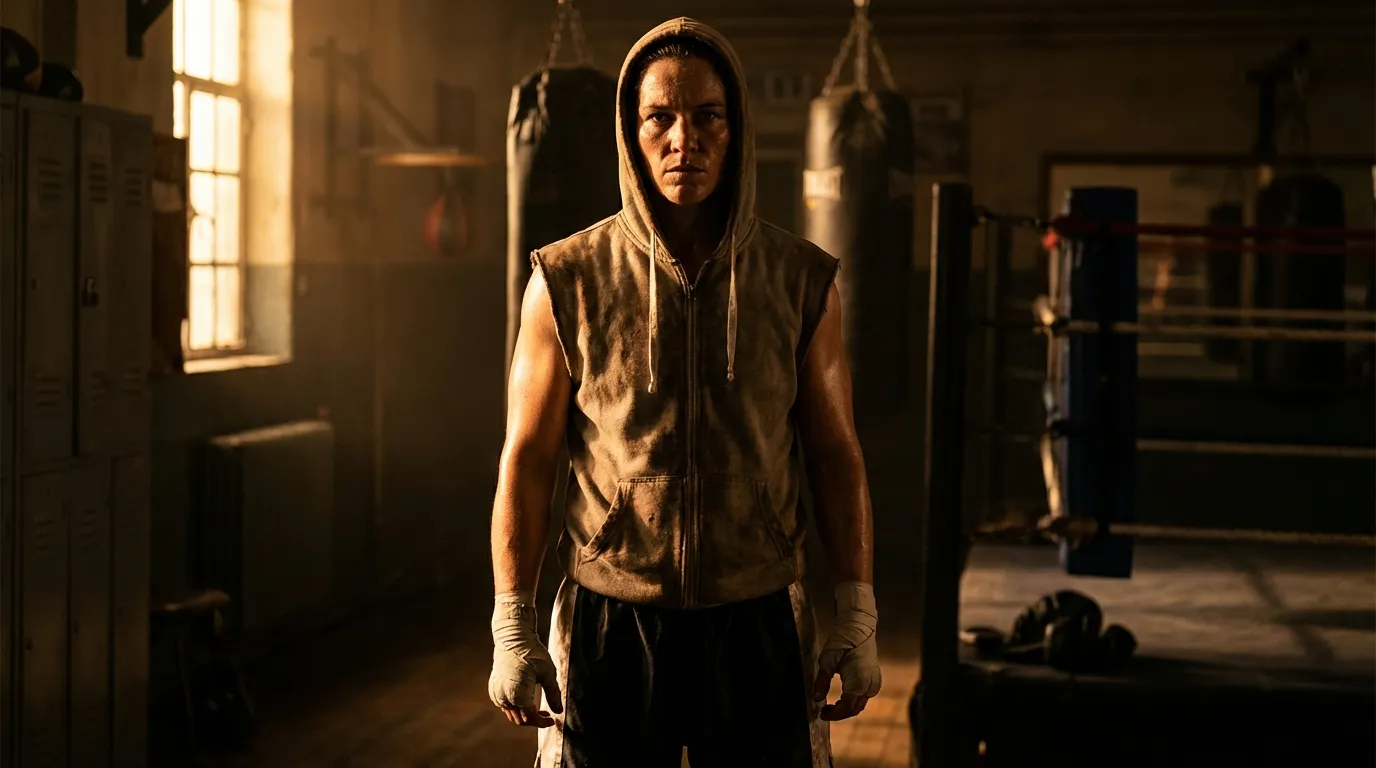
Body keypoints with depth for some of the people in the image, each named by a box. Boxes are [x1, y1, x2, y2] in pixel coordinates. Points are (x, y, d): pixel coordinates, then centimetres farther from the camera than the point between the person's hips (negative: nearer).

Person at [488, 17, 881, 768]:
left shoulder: (800, 281, 0)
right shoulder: (569, 282, -4)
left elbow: (836, 456, 4)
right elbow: (527, 460, -2)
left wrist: (858, 615, 0)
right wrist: (512, 628, -6)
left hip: (758, 622, 1)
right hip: (609, 622, -1)